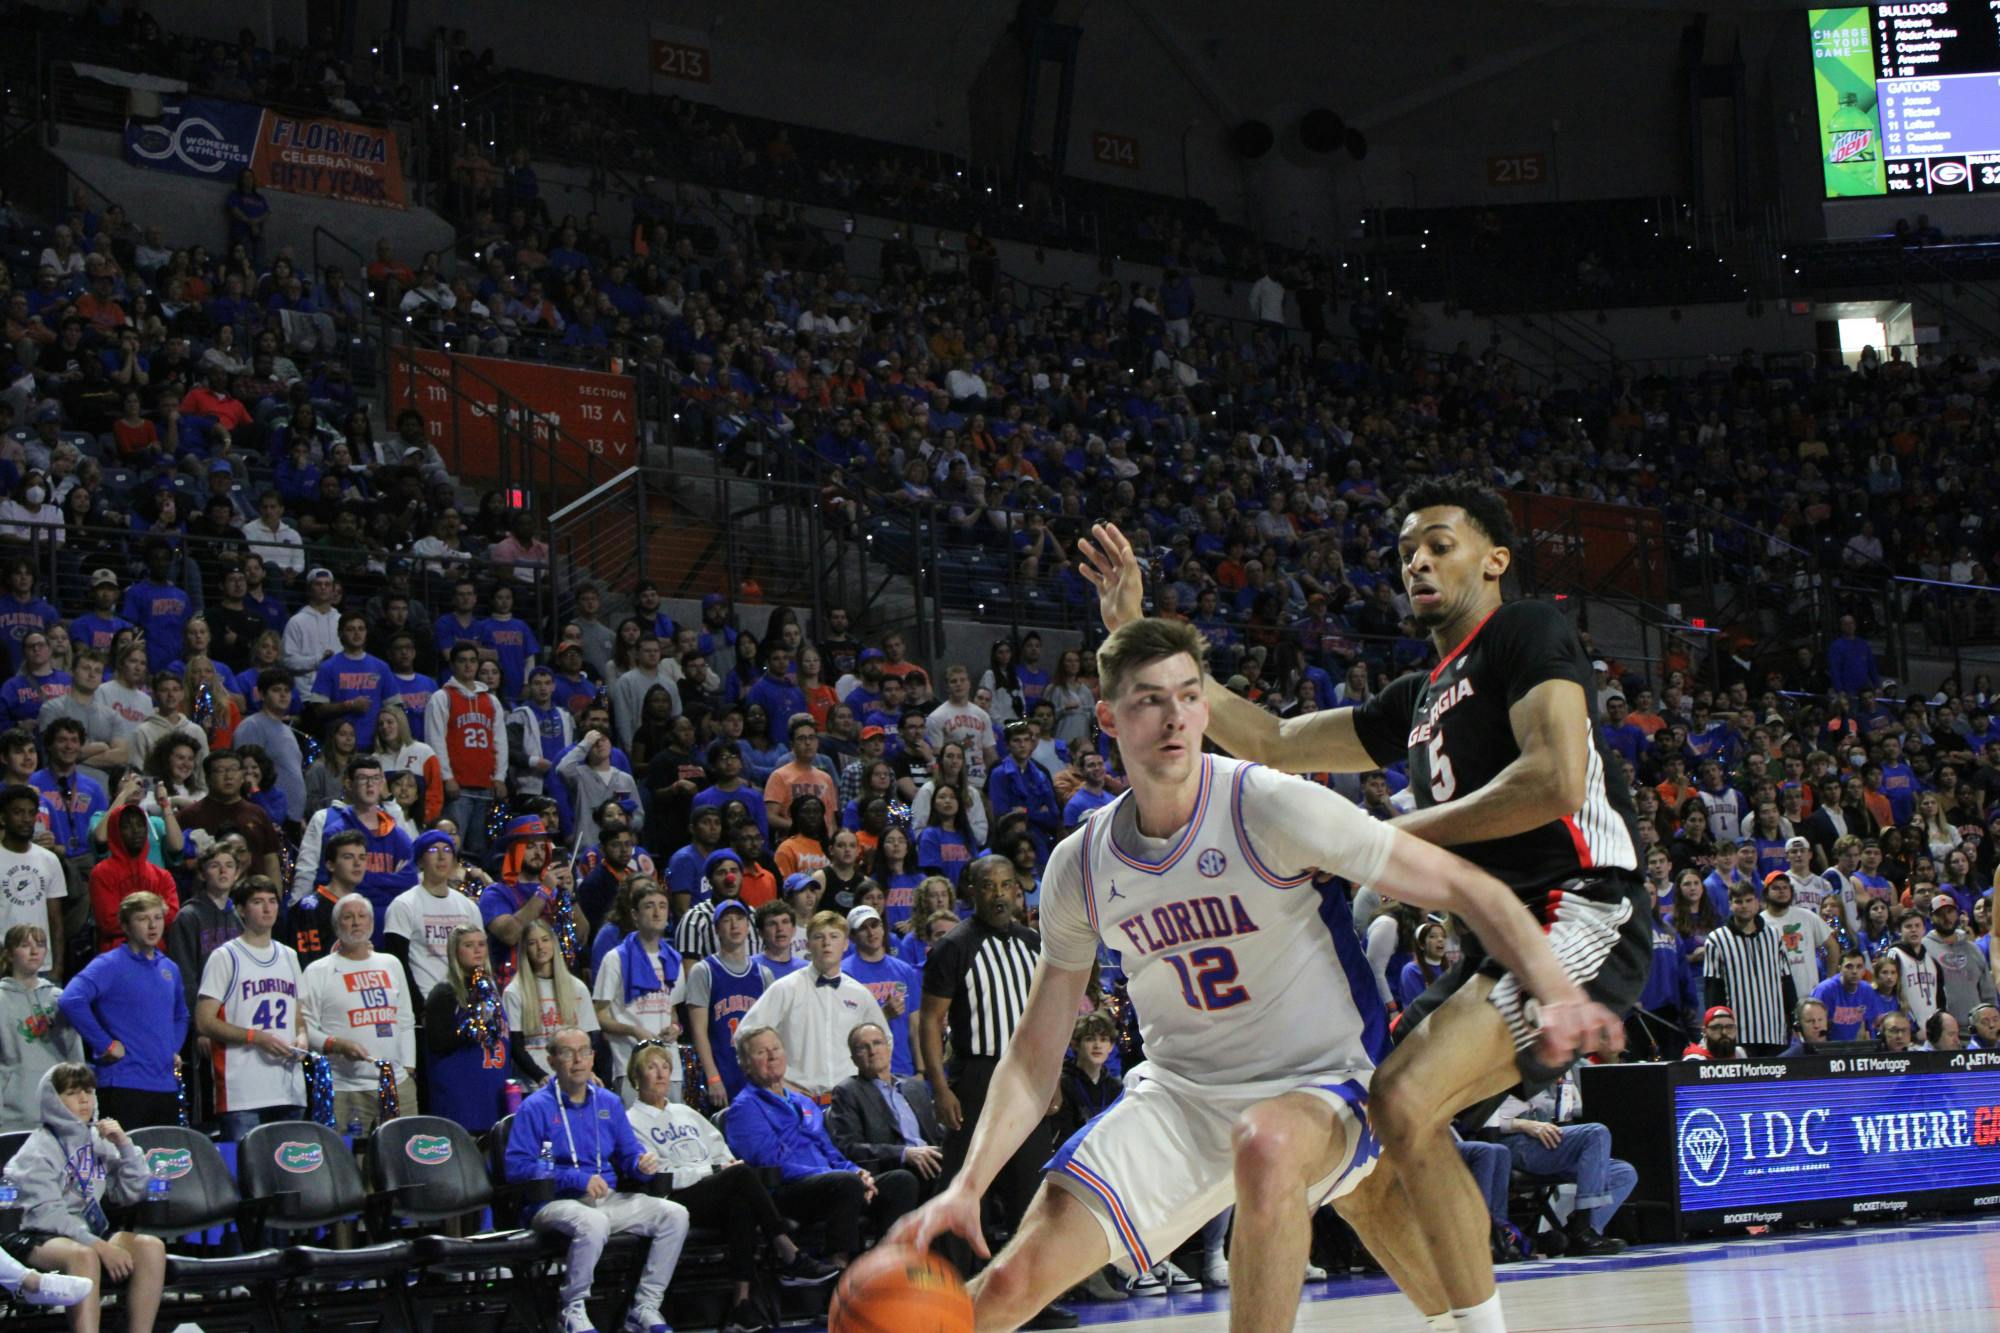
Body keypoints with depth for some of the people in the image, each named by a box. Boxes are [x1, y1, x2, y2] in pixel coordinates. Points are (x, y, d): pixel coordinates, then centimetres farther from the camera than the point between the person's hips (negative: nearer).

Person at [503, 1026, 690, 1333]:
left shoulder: (608, 1103, 16)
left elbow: (629, 1155, 19)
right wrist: (578, 1179, -19)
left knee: (675, 1215, -14)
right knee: (593, 1223, -39)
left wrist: (643, 1164, -8)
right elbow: (517, 1167, -12)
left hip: (607, 1198, 6)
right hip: (555, 1202, -6)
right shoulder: (535, 1107, -2)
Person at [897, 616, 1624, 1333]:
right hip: (1177, 1093, 4)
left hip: (1319, 1085, -4)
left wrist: (1555, 992, -31)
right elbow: (1035, 1052, 5)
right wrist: (967, 1185, -7)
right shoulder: (1080, 867, -2)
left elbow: (1463, 888, -16)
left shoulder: (1270, 807, -16)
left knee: (1265, 1144, -40)